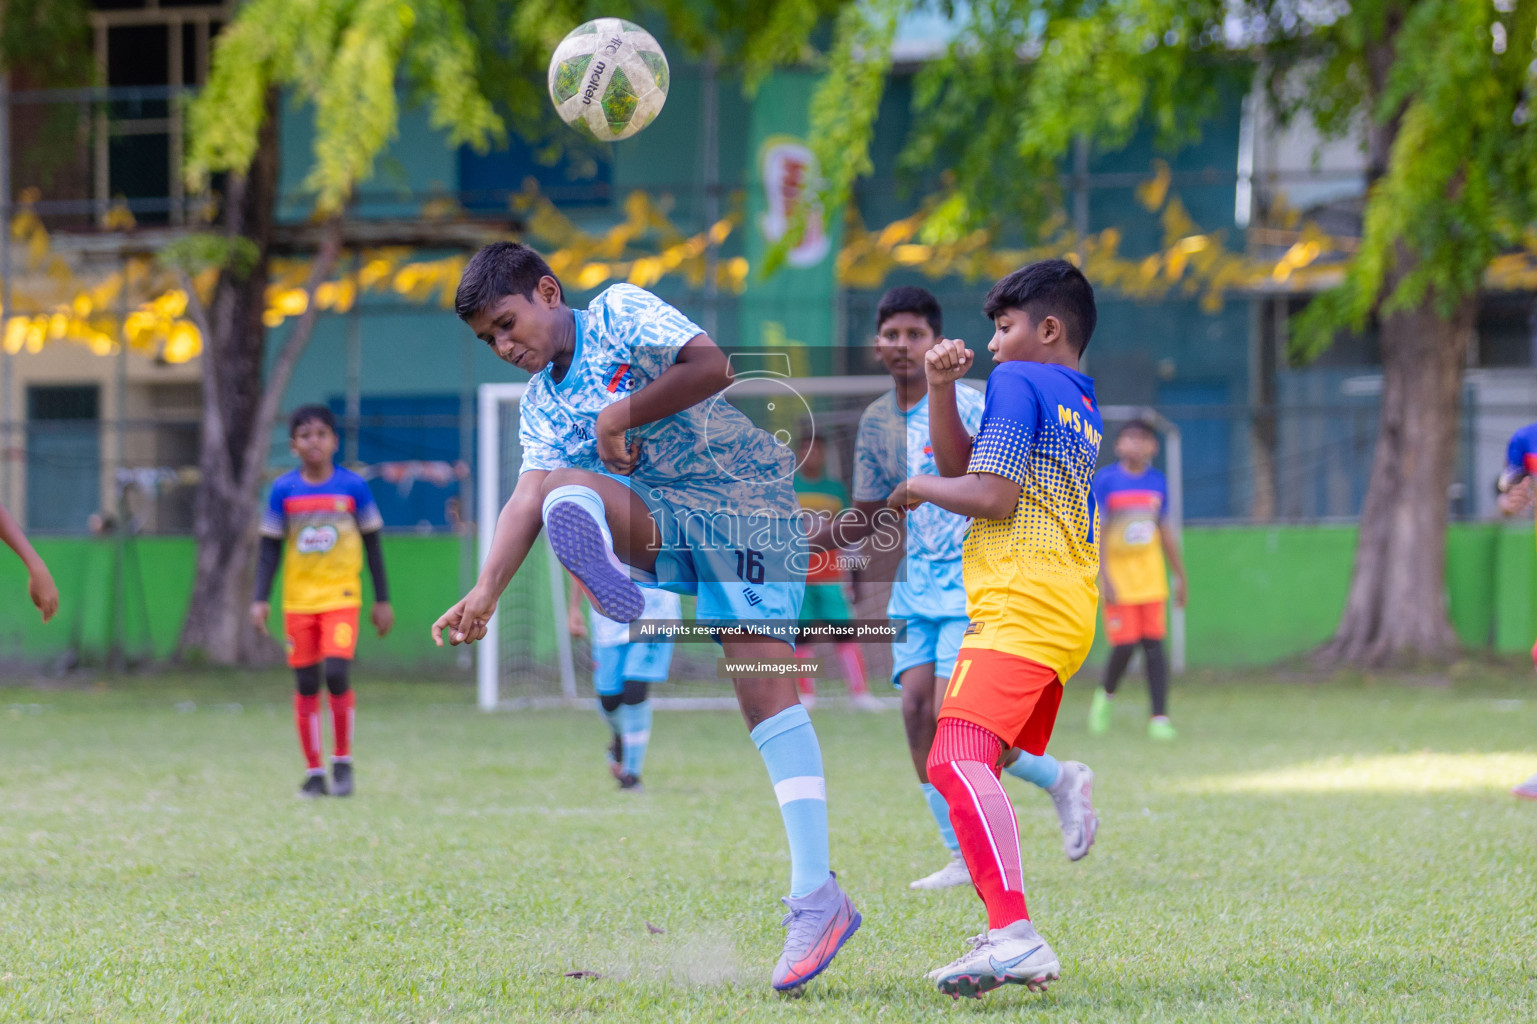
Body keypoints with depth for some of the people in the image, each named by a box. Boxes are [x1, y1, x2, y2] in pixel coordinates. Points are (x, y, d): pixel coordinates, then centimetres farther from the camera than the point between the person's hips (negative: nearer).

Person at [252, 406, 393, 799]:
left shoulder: (353, 486, -1)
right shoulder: (283, 490, 1)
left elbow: (372, 545, 8)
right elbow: (270, 548, 6)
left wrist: (382, 600, 8)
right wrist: (261, 599, -3)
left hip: (342, 596, -2)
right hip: (298, 600, 2)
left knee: (336, 673, -18)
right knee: (306, 685, 2)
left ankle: (343, 761, 0)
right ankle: (313, 772, 11)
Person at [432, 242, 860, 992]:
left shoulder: (620, 312, -4)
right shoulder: (538, 404, 12)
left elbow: (711, 368, -19)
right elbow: (528, 494, -3)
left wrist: (619, 416, -15)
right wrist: (487, 589, -18)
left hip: (747, 505, -6)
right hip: (663, 526, 7)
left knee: (763, 688, -16)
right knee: (564, 492, -21)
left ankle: (815, 895, -19)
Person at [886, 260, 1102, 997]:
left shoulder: (1018, 382, -2)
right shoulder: (1081, 407, 25)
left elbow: (992, 496, -12)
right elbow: (961, 464, 26)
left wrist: (918, 487, 5)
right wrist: (940, 390, 13)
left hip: (1020, 606, -10)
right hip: (1065, 616, 10)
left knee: (958, 761, -24)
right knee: (968, 768, 19)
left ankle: (1015, 934, -40)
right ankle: (1009, 941, 17)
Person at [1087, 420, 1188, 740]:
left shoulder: (1157, 482, 6)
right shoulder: (1105, 480, -6)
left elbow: (1166, 532, 14)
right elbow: (1097, 531, -8)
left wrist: (1180, 576, 16)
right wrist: (1104, 578, -16)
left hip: (1151, 576, 3)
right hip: (1117, 573, -3)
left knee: (1153, 643, -3)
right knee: (1125, 645, -8)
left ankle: (1160, 717, -3)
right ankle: (1105, 696, 21)